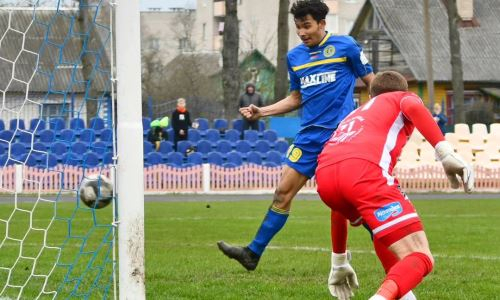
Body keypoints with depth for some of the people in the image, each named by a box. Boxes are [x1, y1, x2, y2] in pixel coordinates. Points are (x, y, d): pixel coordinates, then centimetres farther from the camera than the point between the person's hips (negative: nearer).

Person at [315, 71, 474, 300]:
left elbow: (341, 202, 45)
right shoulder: (403, 98, 29)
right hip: (365, 169, -6)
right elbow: (412, 107, -2)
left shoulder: (355, 115, 43)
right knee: (421, 258, -7)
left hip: (324, 174, 6)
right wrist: (445, 152, -10)